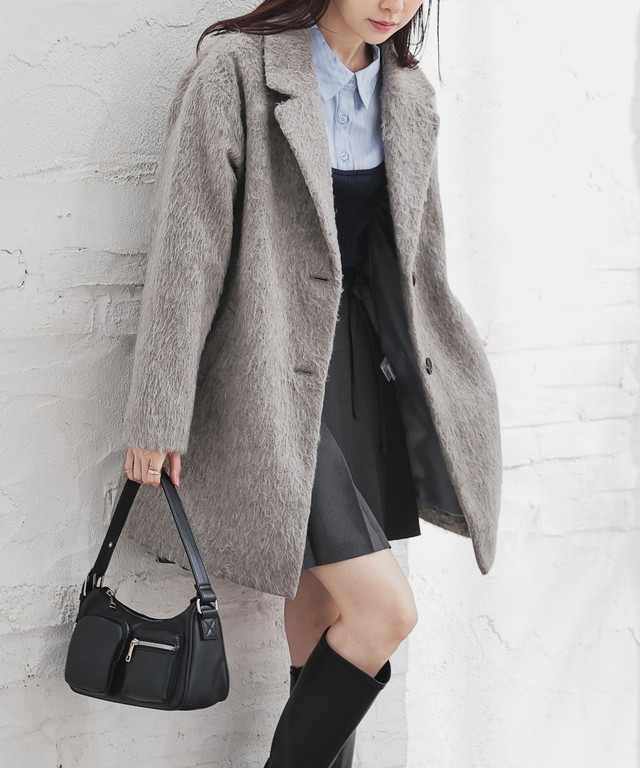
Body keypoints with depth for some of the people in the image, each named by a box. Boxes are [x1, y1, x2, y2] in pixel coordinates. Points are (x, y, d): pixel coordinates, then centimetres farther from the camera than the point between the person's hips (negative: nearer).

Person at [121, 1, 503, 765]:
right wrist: (158, 413, -12)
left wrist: (459, 376, 18)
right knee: (385, 609, -9)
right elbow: (186, 250, -13)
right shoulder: (236, 73, -12)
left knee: (324, 596, 13)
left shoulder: (407, 94, 7)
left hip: (366, 360, 6)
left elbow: (422, 262, 15)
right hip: (275, 370, -6)